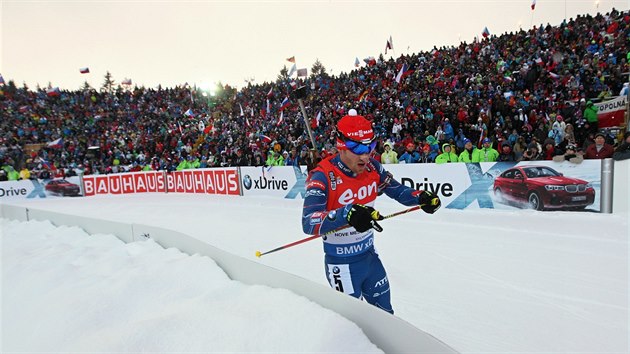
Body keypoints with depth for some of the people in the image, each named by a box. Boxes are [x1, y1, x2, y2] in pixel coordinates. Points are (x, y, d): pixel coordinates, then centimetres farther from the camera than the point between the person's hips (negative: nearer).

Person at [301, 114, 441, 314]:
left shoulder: (372, 168, -7)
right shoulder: (323, 176, -24)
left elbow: (397, 190, 5)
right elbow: (309, 223, -35)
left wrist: (421, 198, -15)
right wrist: (346, 214, -50)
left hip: (370, 256, 6)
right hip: (342, 265, -6)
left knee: (385, 312, 25)